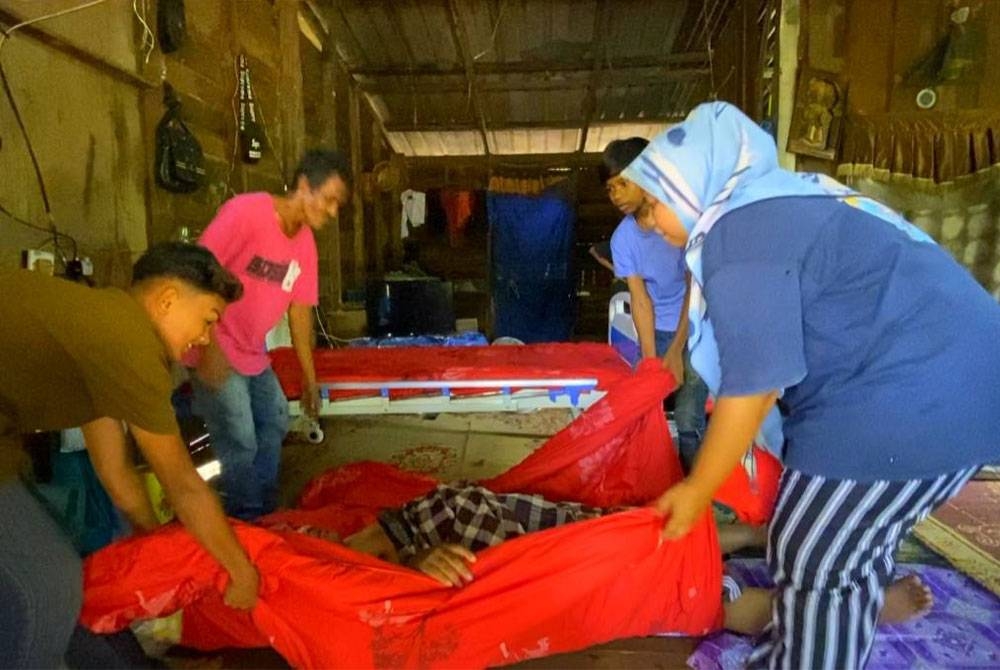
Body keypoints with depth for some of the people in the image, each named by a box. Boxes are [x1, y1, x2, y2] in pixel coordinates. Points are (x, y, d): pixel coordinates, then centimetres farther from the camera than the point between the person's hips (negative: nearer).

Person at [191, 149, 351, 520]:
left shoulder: (305, 241, 1)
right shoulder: (245, 211, -21)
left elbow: (300, 307, 6)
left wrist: (309, 377, 7)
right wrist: (209, 347, -27)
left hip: (253, 353, 8)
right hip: (215, 350, -8)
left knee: (275, 423, 17)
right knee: (240, 444, -6)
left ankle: (265, 514, 34)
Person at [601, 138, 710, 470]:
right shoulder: (622, 239, -5)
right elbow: (640, 299, -7)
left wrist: (676, 351, -18)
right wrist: (650, 357, -16)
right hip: (657, 331, 4)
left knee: (687, 418, -10)